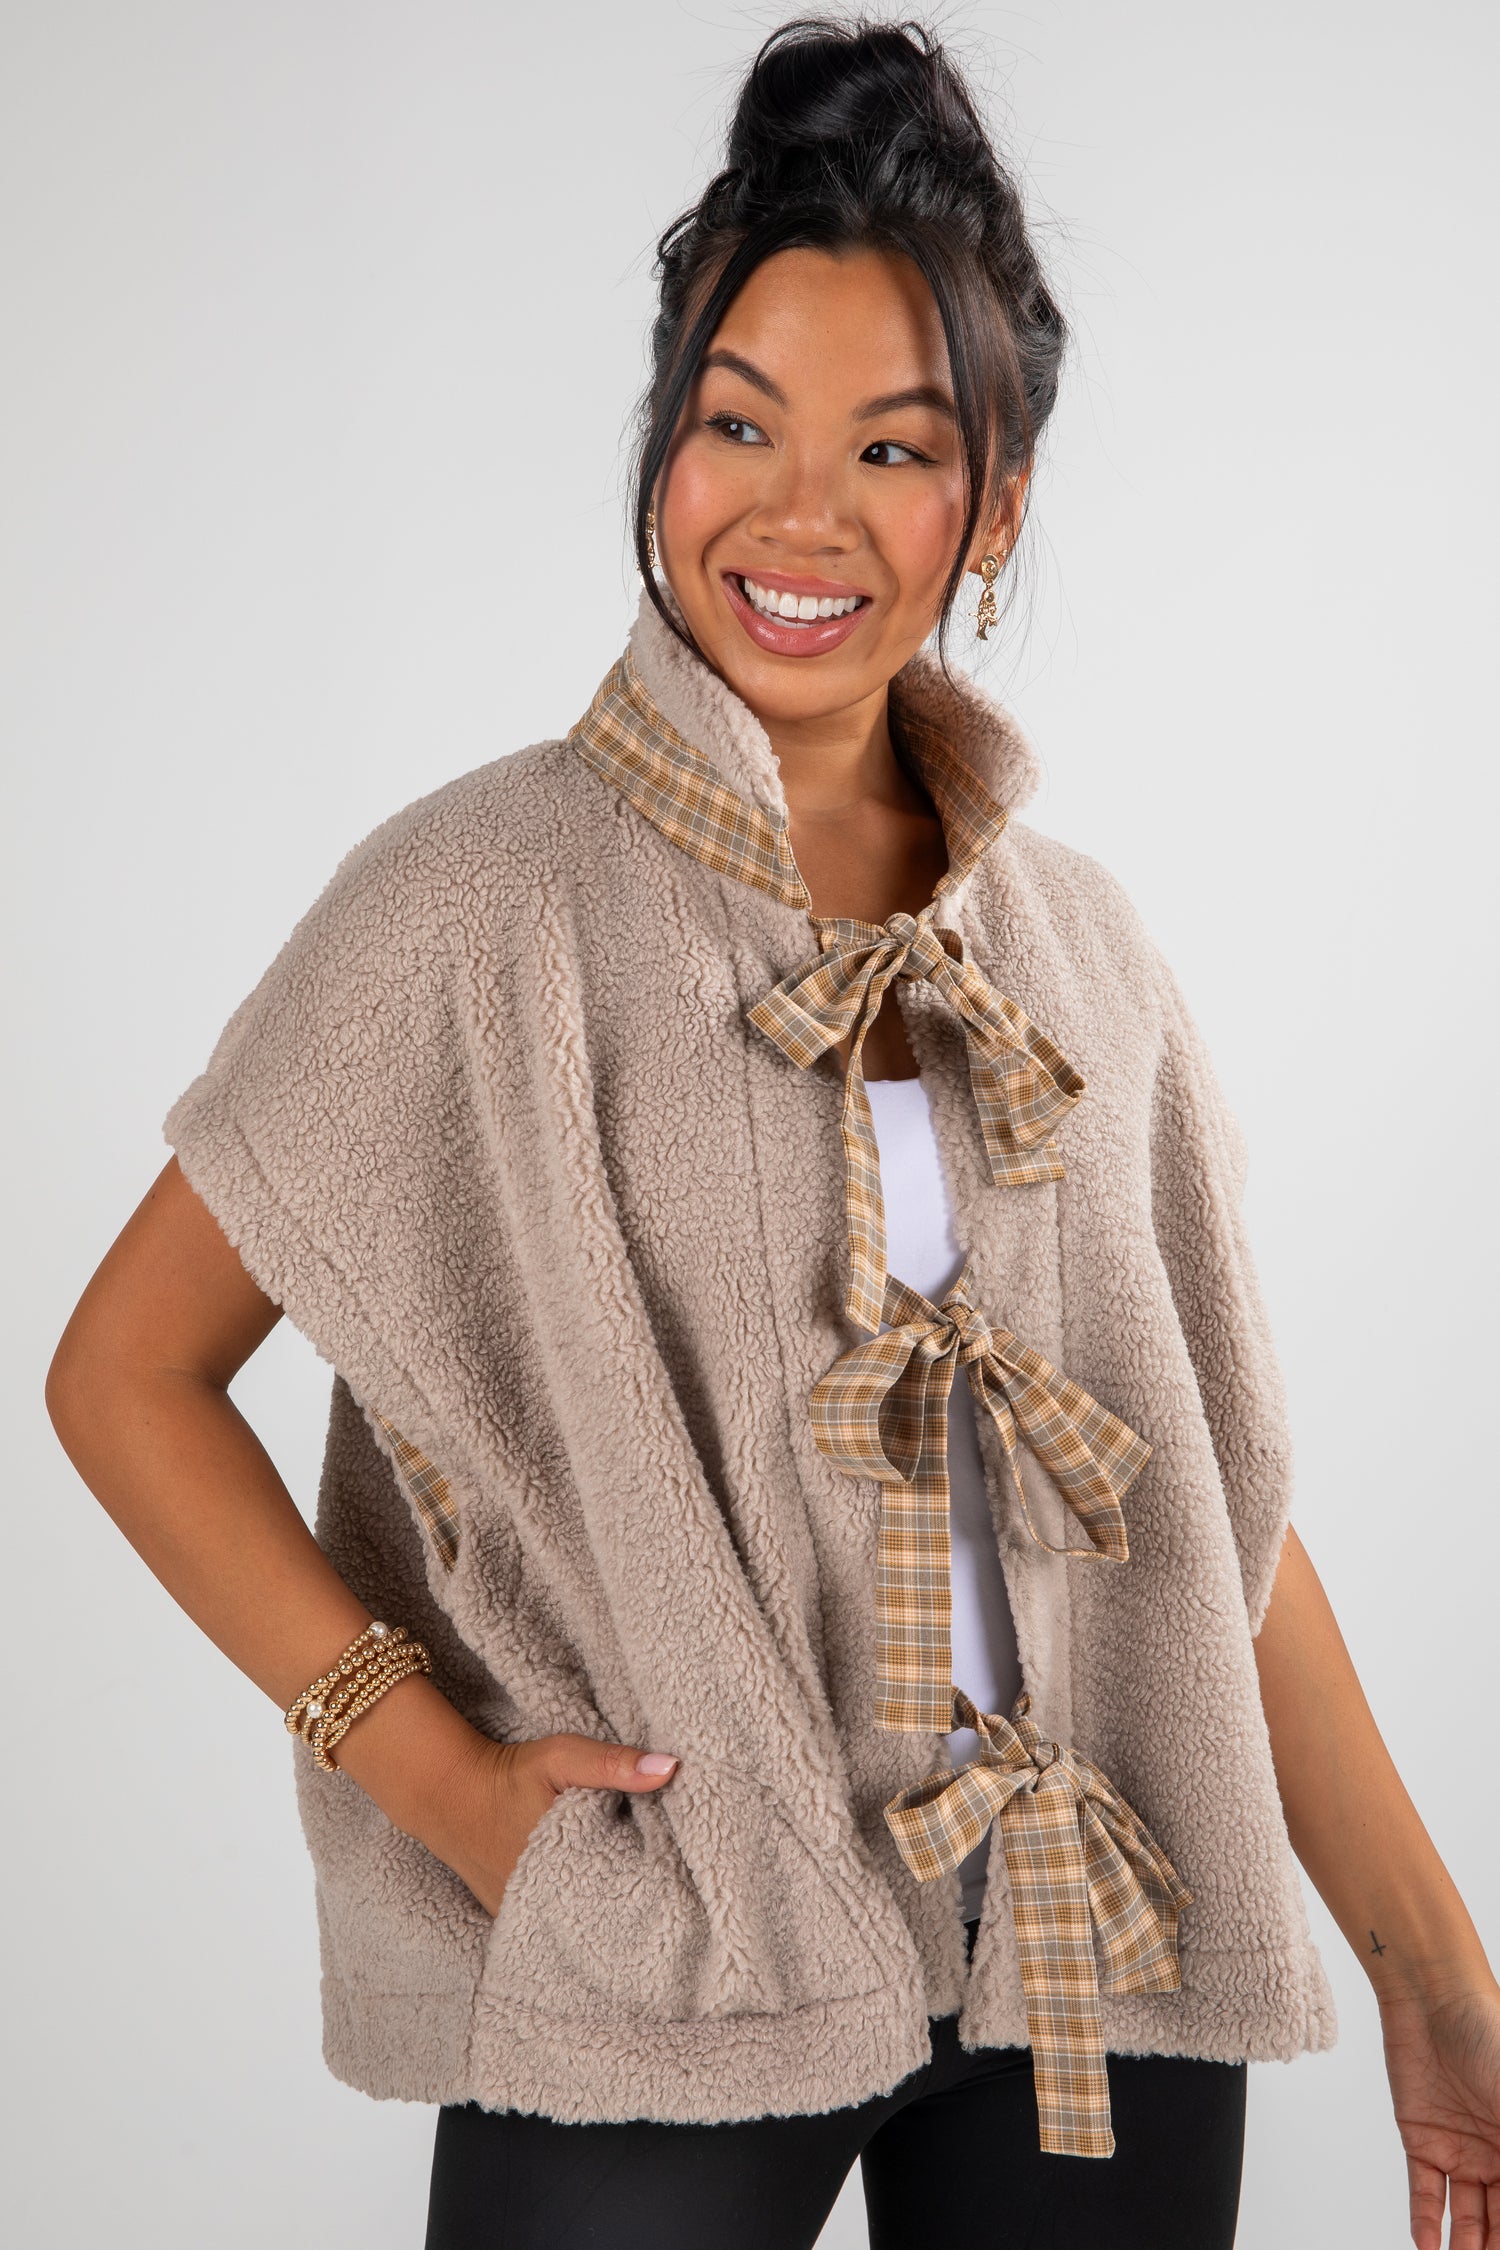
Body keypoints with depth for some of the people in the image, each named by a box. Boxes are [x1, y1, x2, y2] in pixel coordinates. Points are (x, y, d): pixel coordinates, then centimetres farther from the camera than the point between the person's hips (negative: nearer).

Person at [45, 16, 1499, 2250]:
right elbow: (128, 1373, -4)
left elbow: (1207, 1480, 8)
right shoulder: (486, 901, -7)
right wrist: (421, 1758, -12)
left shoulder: (1079, 941, 5)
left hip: (1103, 1977, 4)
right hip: (654, 1999, -3)